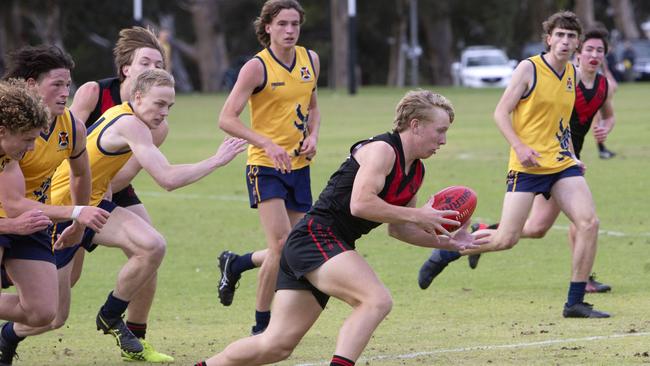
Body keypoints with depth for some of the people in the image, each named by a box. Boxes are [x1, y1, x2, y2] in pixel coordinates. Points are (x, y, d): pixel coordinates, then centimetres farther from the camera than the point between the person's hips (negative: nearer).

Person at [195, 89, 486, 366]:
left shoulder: (415, 171, 16)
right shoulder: (382, 150, -12)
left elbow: (398, 228, 25)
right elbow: (360, 204, -25)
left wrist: (448, 242, 16)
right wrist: (417, 215, -18)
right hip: (315, 238, -10)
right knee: (377, 300, -28)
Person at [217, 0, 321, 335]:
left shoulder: (310, 60, 7)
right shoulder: (257, 67, -12)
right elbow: (226, 119, -16)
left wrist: (313, 135, 1)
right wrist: (267, 144, -28)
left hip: (299, 166, 6)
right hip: (265, 167, -6)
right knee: (282, 246, -16)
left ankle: (234, 264, 34)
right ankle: (262, 326, -2)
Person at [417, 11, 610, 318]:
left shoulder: (572, 73, 12)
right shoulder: (529, 69, -8)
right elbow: (501, 112, -8)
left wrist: (572, 155, 16)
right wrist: (520, 147, -21)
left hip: (562, 163, 6)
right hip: (527, 165, -6)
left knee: (588, 223, -13)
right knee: (506, 239, -8)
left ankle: (575, 303, -4)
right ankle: (445, 253, 17)